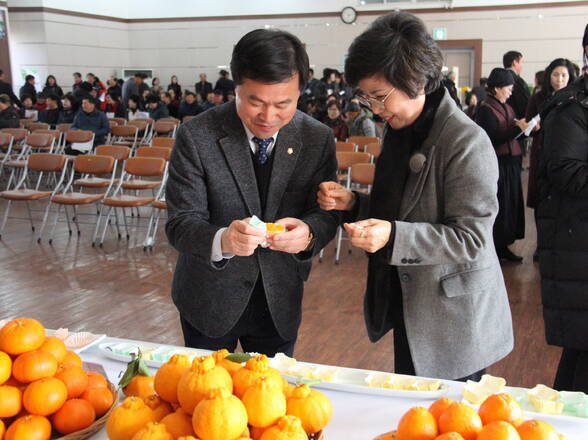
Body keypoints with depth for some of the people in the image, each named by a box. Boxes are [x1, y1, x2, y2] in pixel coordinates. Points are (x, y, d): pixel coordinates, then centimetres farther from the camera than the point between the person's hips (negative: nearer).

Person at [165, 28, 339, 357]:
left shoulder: (318, 139, -9)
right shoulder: (196, 137, -17)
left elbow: (326, 213, -5)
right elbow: (180, 223, -17)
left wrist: (309, 233, -29)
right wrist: (221, 241, -39)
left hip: (280, 303, 2)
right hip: (210, 300, -2)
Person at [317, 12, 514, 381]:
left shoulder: (467, 142, -20)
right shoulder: (401, 131, 6)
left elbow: (470, 238, -21)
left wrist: (393, 236, -32)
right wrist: (353, 204, -1)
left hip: (454, 321, -8)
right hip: (409, 308, 8)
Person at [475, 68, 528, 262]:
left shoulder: (507, 108, 14)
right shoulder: (486, 110, -11)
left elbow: (513, 135, 14)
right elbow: (494, 139, -18)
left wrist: (528, 129, -2)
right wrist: (518, 128, -21)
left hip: (511, 164, 8)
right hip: (497, 164, -8)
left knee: (512, 205, 11)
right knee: (497, 207, -2)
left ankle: (503, 247, 21)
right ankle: (495, 248, 9)